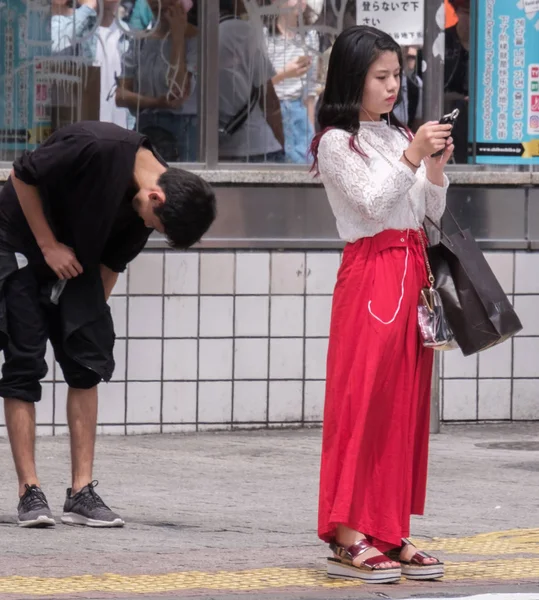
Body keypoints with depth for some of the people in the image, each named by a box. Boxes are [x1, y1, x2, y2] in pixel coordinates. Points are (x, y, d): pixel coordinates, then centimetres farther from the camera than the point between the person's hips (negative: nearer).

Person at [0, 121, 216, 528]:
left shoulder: (149, 204, -9)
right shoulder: (95, 148, -31)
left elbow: (113, 260, 4)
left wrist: (94, 311, 1)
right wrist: (48, 246, -17)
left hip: (73, 260, 7)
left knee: (87, 362, -2)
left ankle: (81, 493, 0)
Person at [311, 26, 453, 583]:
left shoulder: (399, 136, 17)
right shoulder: (337, 142, -4)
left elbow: (432, 210, 16)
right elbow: (372, 202, -13)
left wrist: (436, 166, -1)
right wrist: (412, 157, -19)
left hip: (412, 270, 7)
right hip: (370, 273, -7)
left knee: (406, 401, 5)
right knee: (363, 397, -10)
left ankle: (392, 533, 9)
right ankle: (348, 537, -10)